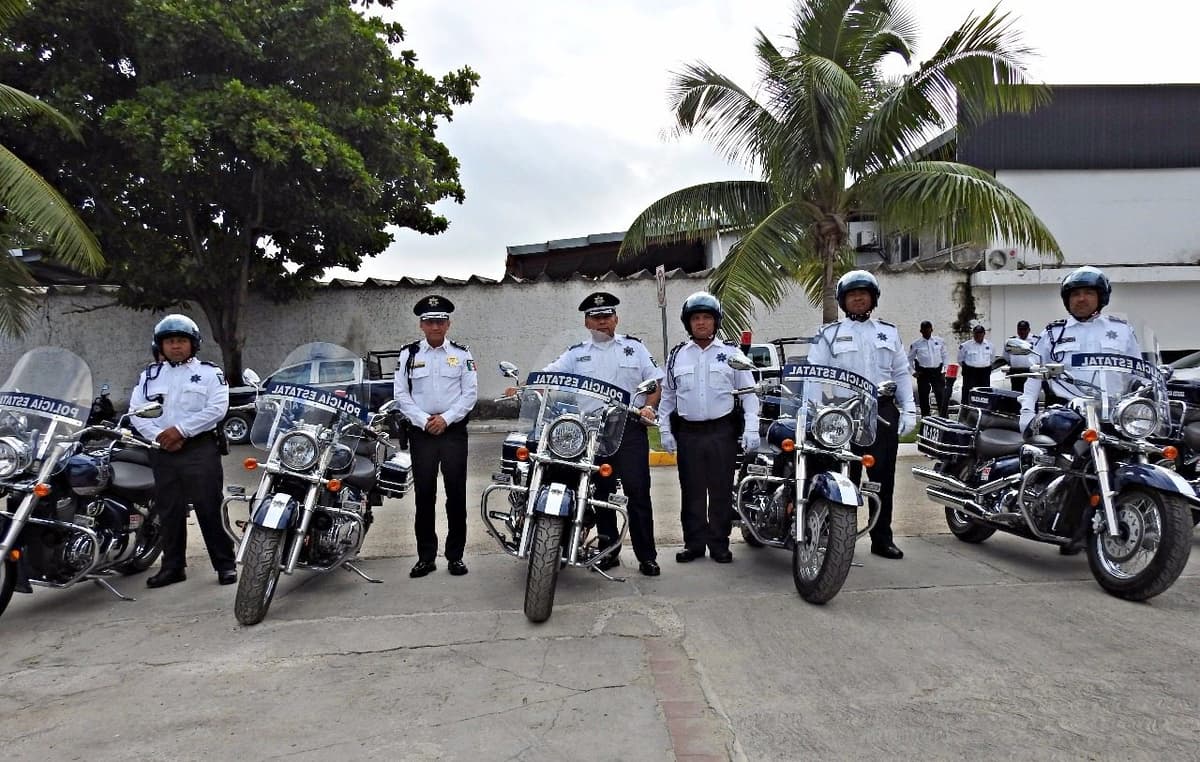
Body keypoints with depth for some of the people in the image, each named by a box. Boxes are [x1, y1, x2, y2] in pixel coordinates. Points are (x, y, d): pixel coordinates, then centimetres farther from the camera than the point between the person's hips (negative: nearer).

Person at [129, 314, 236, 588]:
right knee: (169, 512, 9)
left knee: (209, 509, -5)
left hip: (200, 449, -4)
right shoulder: (149, 375, 15)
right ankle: (173, 566, 19)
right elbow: (136, 411, 7)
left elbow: (217, 409, -9)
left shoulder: (209, 373, 3)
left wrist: (181, 430, -15)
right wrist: (159, 436, -10)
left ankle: (225, 563, 2)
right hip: (164, 452, 4)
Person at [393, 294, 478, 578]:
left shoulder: (462, 354, 6)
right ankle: (426, 557, 12)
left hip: (454, 430, 0)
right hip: (421, 431, 1)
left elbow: (471, 393, 0)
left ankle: (455, 555, 11)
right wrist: (423, 421, -9)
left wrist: (446, 418, -11)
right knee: (424, 494, 3)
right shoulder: (409, 354, 8)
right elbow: (401, 394, 3)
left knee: (456, 493, 1)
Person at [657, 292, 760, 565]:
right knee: (691, 492, 6)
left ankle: (720, 543, 13)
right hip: (688, 432, 2)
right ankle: (694, 543, 16)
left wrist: (751, 428, -7)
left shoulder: (731, 353, 5)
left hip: (722, 431, -2)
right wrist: (664, 429, 6)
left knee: (721, 491, 3)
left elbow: (749, 392, 3)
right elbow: (667, 395, 14)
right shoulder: (677, 356, 11)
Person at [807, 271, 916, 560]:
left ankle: (882, 538, 17)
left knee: (883, 478, 7)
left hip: (883, 412, 3)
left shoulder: (889, 332, 16)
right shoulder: (829, 334, 6)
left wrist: (908, 409, 8)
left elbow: (902, 374, 17)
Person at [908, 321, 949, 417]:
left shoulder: (940, 341, 8)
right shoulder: (916, 344, 2)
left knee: (942, 396, -5)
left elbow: (945, 355, 15)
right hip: (923, 373, -1)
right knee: (923, 397, 4)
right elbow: (910, 358, 10)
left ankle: (943, 418, 2)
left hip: (937, 372, 1)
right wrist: (914, 370, 0)